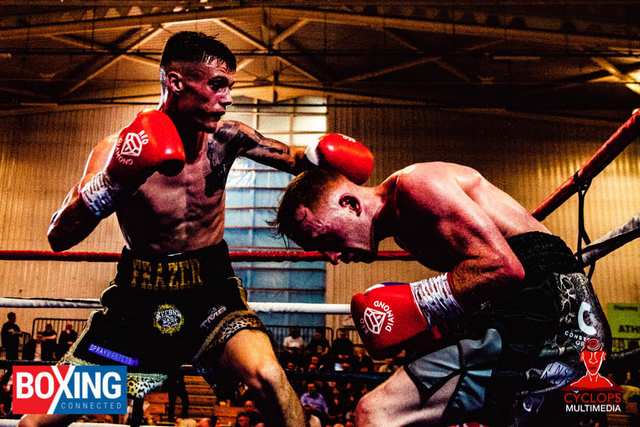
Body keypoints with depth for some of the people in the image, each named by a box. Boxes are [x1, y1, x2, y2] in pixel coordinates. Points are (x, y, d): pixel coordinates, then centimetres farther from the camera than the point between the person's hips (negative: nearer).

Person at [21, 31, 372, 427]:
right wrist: (113, 180, -33)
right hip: (139, 298, 0)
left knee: (268, 376, -28)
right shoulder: (119, 150, -13)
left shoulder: (225, 137, -7)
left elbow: (296, 159, 2)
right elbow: (59, 238, -17)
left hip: (211, 292, 0)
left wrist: (320, 153, -21)